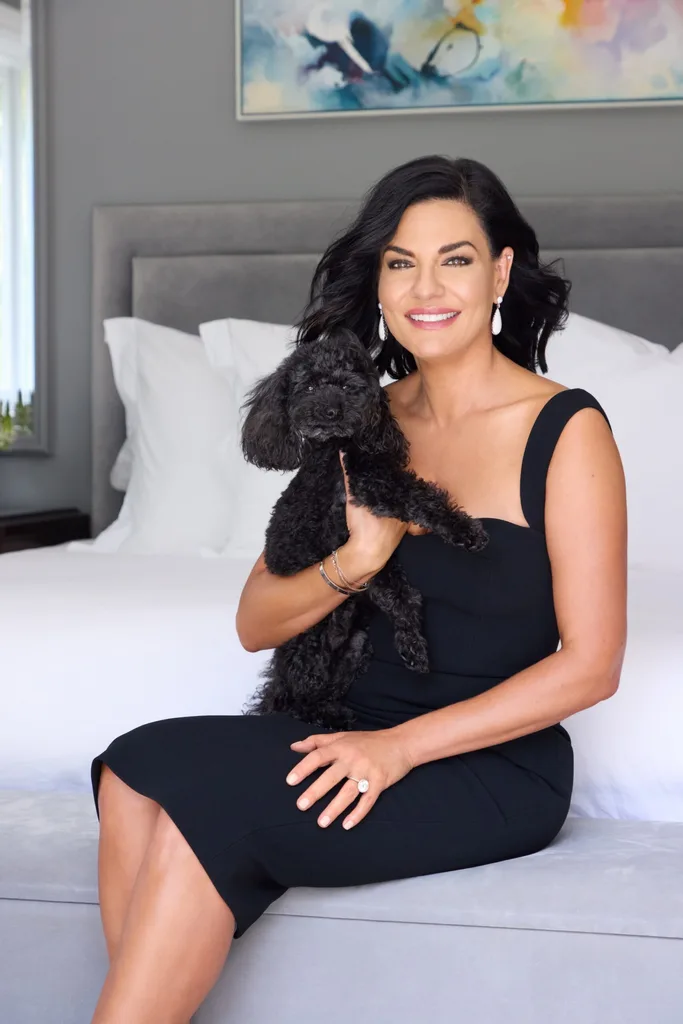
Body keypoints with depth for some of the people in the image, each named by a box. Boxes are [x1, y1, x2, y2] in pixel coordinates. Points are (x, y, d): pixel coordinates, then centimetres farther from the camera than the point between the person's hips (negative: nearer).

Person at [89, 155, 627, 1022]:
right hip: (357, 736, 5)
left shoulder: (566, 430, -6)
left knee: (192, 798, -25)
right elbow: (255, 624, 7)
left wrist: (401, 746, -18)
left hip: (496, 766, -5)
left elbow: (591, 664, -10)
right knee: (135, 771, -22)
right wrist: (353, 562, -15)